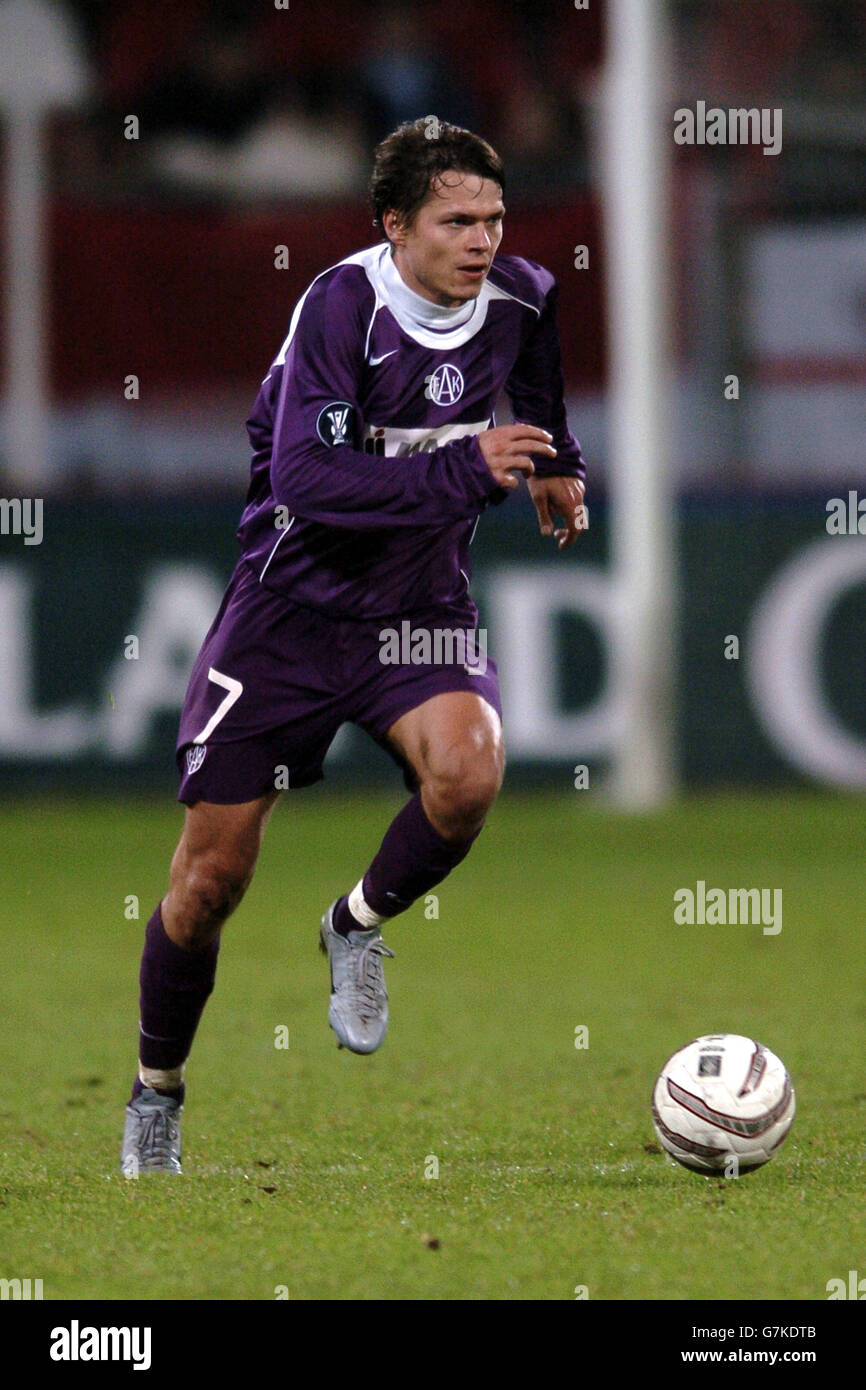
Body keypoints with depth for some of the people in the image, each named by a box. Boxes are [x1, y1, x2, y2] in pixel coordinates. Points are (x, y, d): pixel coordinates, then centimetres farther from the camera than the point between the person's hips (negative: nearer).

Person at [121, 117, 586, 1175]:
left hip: (421, 609, 3)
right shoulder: (340, 305, -21)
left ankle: (359, 928, 1)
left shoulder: (518, 299, -4)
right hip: (291, 605, -3)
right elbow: (306, 481, -30)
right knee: (212, 878, 1)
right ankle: (156, 1095, 25)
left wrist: (556, 462, 25)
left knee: (468, 772, -29)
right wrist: (463, 471, -33)